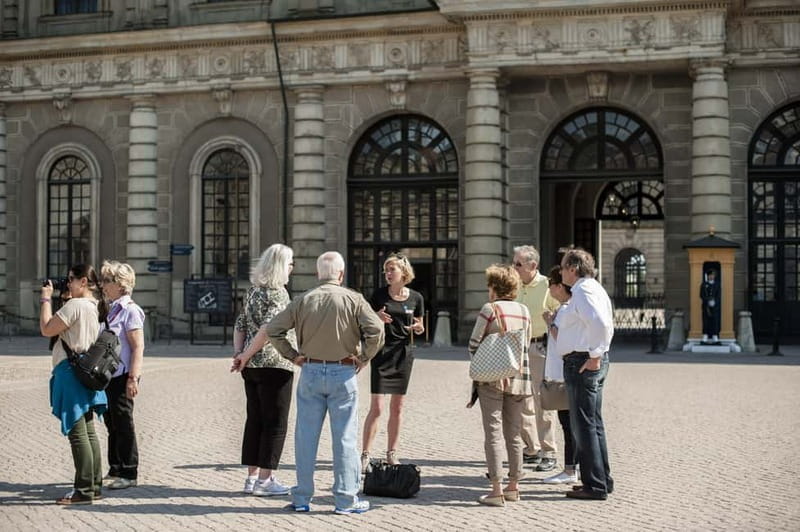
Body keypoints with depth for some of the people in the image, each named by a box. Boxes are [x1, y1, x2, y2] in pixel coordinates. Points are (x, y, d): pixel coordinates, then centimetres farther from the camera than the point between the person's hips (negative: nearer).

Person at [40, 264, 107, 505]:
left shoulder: (75, 305, -15)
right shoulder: (94, 306, 14)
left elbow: (46, 329, -13)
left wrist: (46, 298, -3)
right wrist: (61, 299, 15)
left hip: (71, 372, -10)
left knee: (77, 432, -7)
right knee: (88, 432, 12)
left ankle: (83, 490, -5)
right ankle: (95, 486, 17)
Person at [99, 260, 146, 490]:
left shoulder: (130, 310, -12)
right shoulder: (111, 309, 13)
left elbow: (138, 347, -16)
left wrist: (133, 378, -21)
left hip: (122, 377, -8)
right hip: (107, 376, 8)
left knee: (123, 424, -2)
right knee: (112, 424, 14)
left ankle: (129, 474, 6)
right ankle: (115, 470, 24)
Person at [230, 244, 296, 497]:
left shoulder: (253, 290, 13)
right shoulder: (278, 292, -12)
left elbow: (240, 325, 13)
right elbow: (268, 328, -22)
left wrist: (239, 353, 4)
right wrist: (246, 356, -14)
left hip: (252, 366, 8)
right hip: (276, 365, -8)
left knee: (255, 421, 12)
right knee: (275, 424, 0)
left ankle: (252, 476, 16)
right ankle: (265, 479, 1)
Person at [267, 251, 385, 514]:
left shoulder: (303, 300, 3)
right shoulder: (353, 299, -5)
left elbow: (273, 329, 2)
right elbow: (376, 329, -17)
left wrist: (292, 356, 6)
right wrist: (363, 358, -5)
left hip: (310, 372, 3)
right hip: (343, 374, -2)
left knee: (306, 436, 8)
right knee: (345, 437, 3)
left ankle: (301, 497, 14)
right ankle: (346, 499, 6)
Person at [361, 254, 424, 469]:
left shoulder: (416, 298, 2)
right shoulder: (379, 295, -3)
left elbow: (419, 327, 12)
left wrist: (418, 328, -11)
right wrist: (377, 318, -16)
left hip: (403, 354, 2)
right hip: (381, 352, -2)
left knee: (397, 407, 9)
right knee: (376, 407, -8)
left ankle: (391, 453, 20)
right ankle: (365, 455, -3)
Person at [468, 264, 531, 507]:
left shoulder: (490, 309, -9)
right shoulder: (524, 311, 7)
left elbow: (473, 343, -6)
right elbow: (526, 344, 12)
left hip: (492, 377, -5)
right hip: (519, 377, 5)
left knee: (493, 432, -3)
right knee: (514, 433, 13)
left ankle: (496, 490, -6)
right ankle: (513, 486, 19)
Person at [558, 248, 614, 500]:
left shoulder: (583, 292, -15)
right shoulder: (594, 289, 17)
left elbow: (601, 324, -29)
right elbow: (607, 325, 24)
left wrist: (594, 355, -23)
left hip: (582, 363, -11)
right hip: (591, 360, 11)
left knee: (584, 425, -5)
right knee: (594, 424, 17)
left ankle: (595, 486, 0)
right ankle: (602, 480, 25)